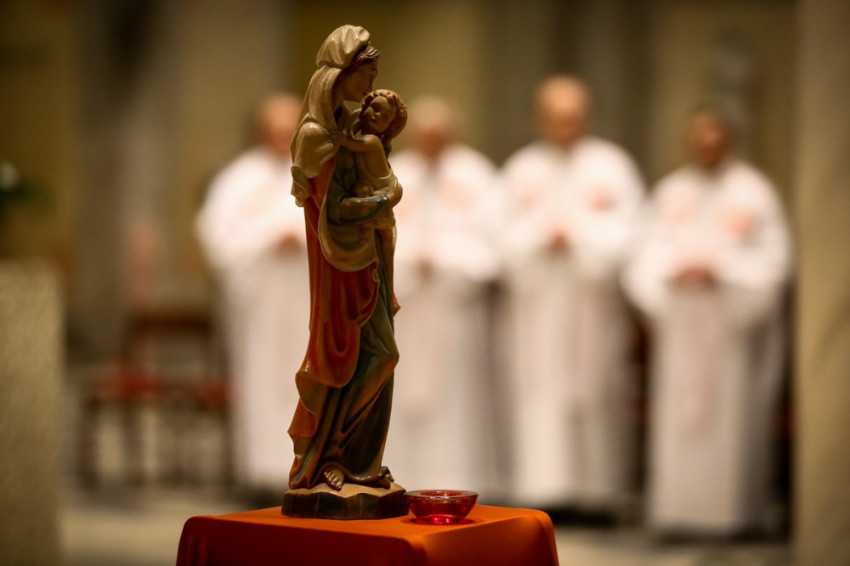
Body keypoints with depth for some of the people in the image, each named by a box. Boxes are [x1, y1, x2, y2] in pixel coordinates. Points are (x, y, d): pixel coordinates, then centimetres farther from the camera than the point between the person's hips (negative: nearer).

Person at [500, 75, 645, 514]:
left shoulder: (611, 166, 5)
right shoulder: (521, 170, 11)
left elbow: (626, 231, -2)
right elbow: (508, 237, 5)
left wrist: (578, 235, -11)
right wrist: (541, 239, -13)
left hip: (595, 298, -1)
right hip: (538, 301, 1)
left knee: (597, 387, -2)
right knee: (542, 387, -6)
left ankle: (600, 488, 4)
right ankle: (547, 487, -7)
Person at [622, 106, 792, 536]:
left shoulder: (753, 191, 2)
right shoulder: (670, 191, 11)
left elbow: (772, 256, -4)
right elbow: (649, 251, 8)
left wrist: (720, 272, -16)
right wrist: (670, 274, -12)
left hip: (735, 321, -3)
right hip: (680, 319, 3)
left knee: (731, 414, -5)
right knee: (677, 414, -1)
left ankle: (730, 506, 1)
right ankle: (676, 506, 3)